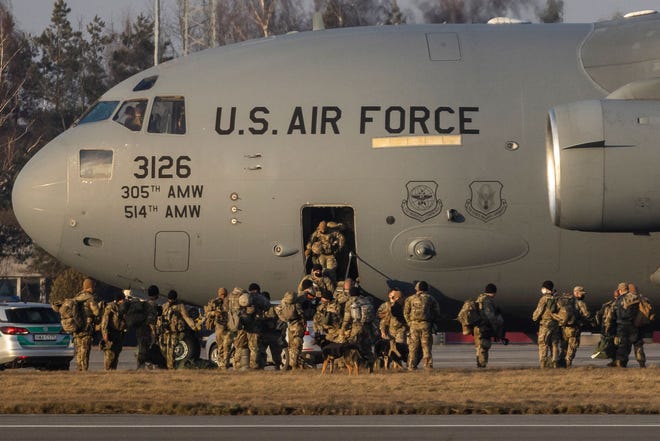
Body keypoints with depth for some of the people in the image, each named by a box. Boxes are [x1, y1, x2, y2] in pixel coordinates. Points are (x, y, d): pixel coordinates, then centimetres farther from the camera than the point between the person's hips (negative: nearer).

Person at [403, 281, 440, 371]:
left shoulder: (410, 299, 7)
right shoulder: (431, 299, 8)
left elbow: (406, 313, 4)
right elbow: (437, 313, 8)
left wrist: (409, 323, 11)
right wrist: (432, 322, 16)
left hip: (414, 324, 0)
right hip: (426, 325, 0)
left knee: (413, 347, 2)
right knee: (426, 347, 2)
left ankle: (411, 366, 0)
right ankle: (428, 365, -2)